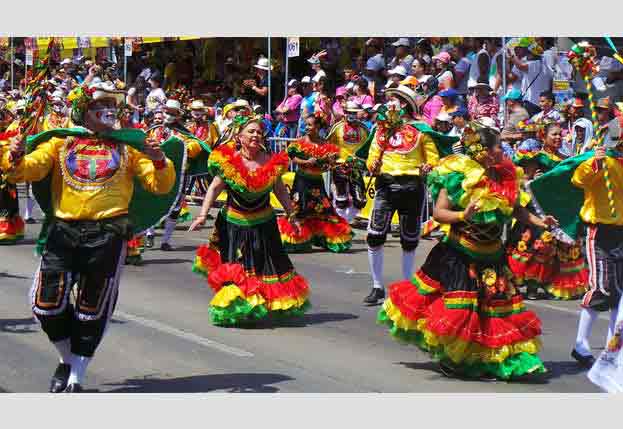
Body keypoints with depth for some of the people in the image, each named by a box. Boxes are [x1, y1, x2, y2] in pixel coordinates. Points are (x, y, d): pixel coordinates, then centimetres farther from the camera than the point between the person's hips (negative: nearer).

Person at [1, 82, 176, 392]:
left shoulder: (128, 145, 11)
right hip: (64, 230, 1)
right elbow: (29, 169, 0)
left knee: (92, 309, 4)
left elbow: (160, 186, 7)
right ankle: (67, 360, 23)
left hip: (107, 233, -1)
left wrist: (159, 162, -13)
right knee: (47, 303, -4)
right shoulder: (61, 143, 11)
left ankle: (76, 378, 18)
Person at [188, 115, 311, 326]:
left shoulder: (271, 162, -4)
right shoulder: (228, 161, -10)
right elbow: (214, 189, -4)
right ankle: (233, 310, 10)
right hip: (234, 224, -2)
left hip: (264, 224, 2)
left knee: (266, 265, 7)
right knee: (236, 267, 0)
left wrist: (292, 215, 10)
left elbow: (280, 190, 8)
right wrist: (202, 215, -11)